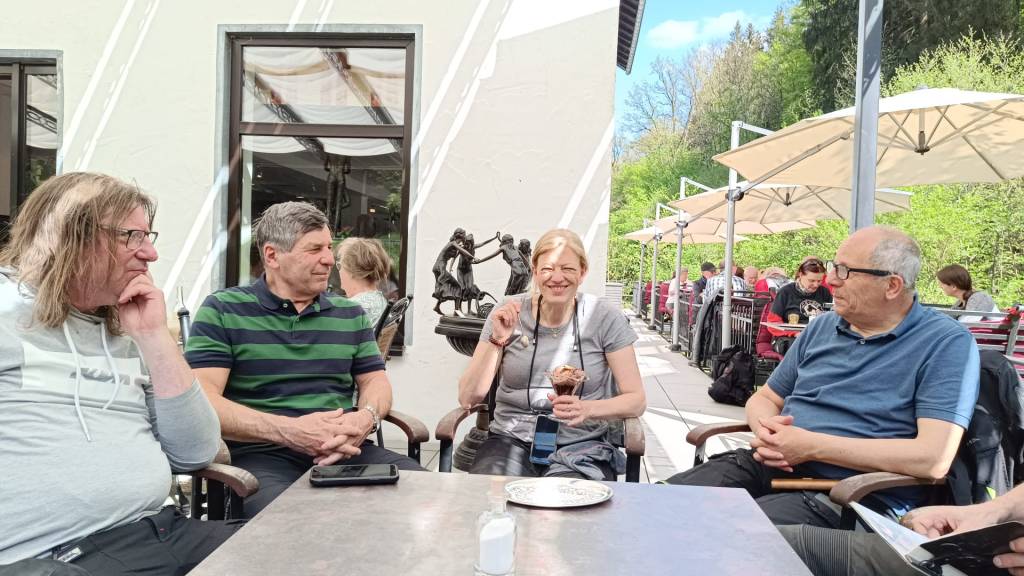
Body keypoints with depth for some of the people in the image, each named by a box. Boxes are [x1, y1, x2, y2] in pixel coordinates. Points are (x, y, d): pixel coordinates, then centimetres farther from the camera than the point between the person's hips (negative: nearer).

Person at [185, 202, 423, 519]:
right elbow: (202, 399, -6)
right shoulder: (223, 309, 5)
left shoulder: (350, 314, 19)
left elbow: (375, 382, 18)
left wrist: (367, 417, -8)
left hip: (344, 451, 5)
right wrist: (287, 430, -18)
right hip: (259, 454, -5)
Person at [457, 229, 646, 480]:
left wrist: (587, 409, -21)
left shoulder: (605, 319, -2)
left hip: (580, 447, -1)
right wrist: (497, 341, -16)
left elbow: (636, 400, -1)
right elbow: (468, 398, -2)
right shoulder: (509, 313, 1)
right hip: (511, 440, 2)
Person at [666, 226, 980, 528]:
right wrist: (765, 429, -5)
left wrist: (813, 446, -15)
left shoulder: (947, 343, -5)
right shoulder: (823, 326, 15)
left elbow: (934, 458, -17)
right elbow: (764, 398, 21)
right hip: (771, 466, 6)